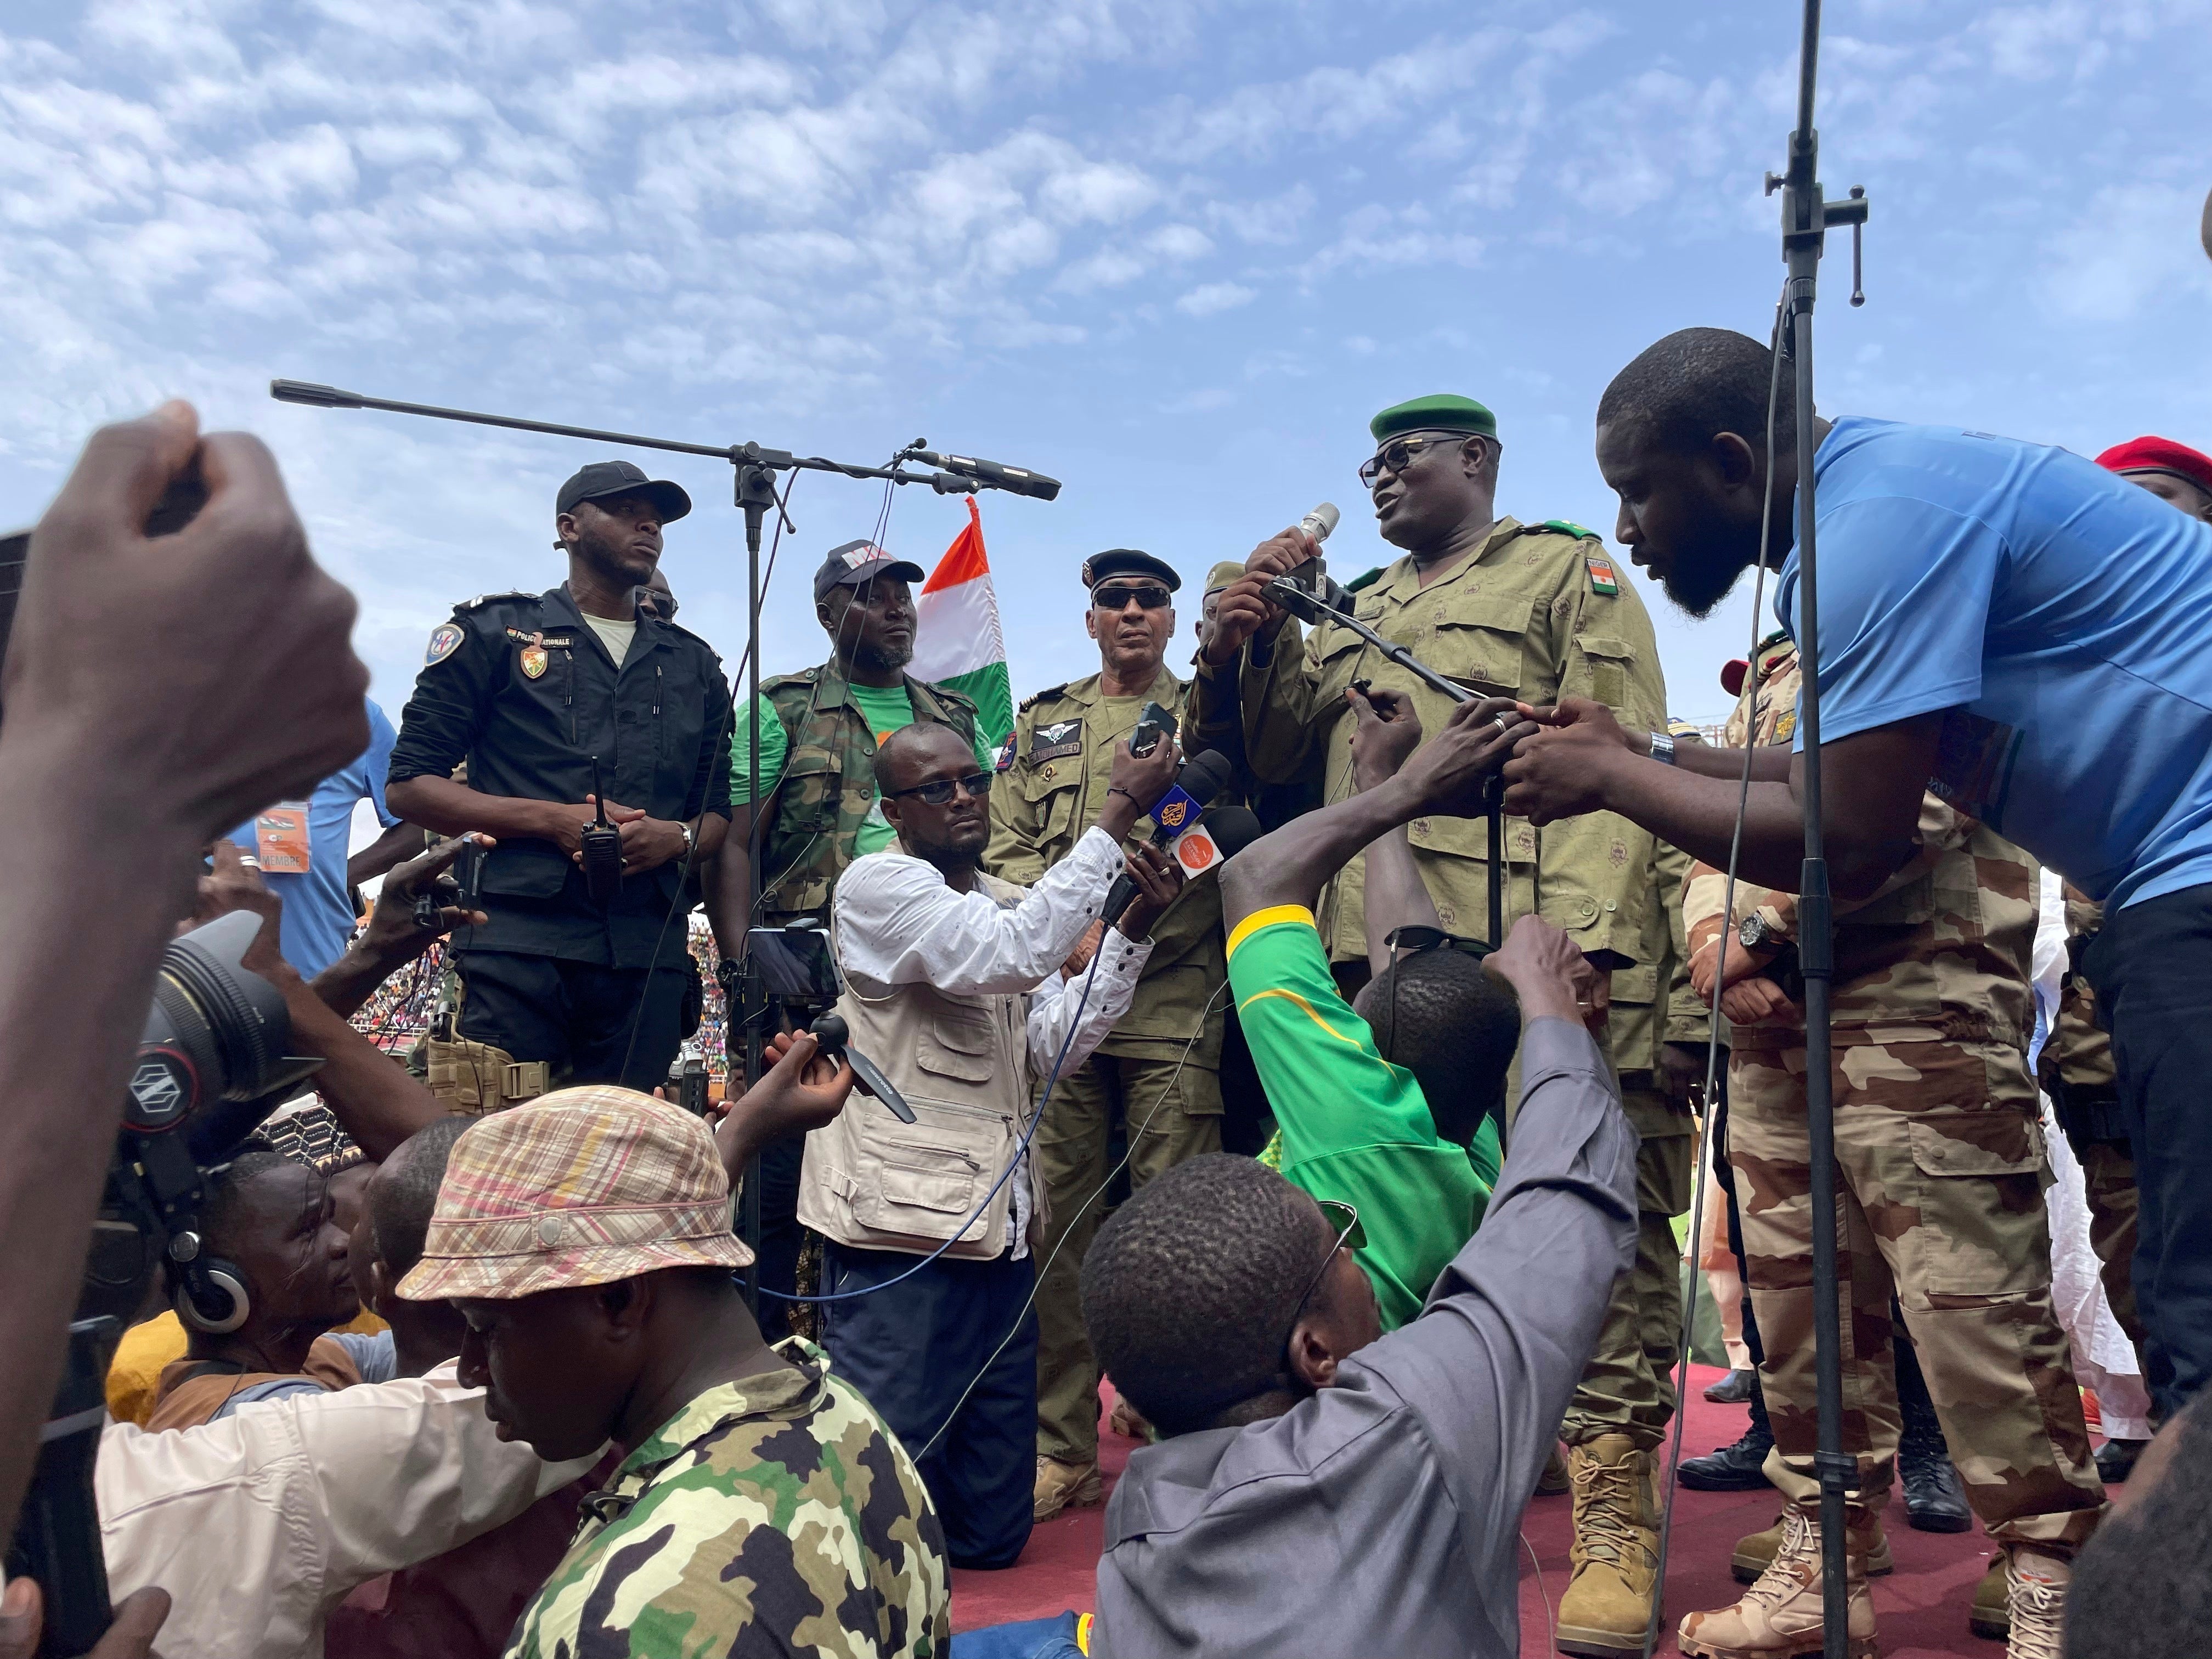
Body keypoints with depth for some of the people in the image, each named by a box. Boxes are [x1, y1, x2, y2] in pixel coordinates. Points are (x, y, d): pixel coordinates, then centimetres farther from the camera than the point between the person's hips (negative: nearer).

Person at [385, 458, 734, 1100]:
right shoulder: (494, 632, 11)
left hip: (650, 954, 3)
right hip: (519, 941, -3)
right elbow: (409, 785, 5)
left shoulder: (694, 663, 22)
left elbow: (719, 812, 21)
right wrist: (553, 819, -9)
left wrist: (678, 837, -4)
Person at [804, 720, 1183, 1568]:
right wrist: (1119, 813, -20)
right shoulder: (878, 884, -7)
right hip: (902, 1218, -7)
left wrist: (1132, 931, -2)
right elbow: (1013, 953, -22)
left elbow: (1052, 1046, 8)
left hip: (997, 1221, 8)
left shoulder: (1009, 905, 17)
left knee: (994, 1528, 14)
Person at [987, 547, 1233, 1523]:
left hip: (1176, 1003, -2)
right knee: (1053, 1221, 3)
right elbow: (1005, 848, 11)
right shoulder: (1041, 722, 20)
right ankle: (1061, 1445, 13)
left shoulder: (1207, 714, 15)